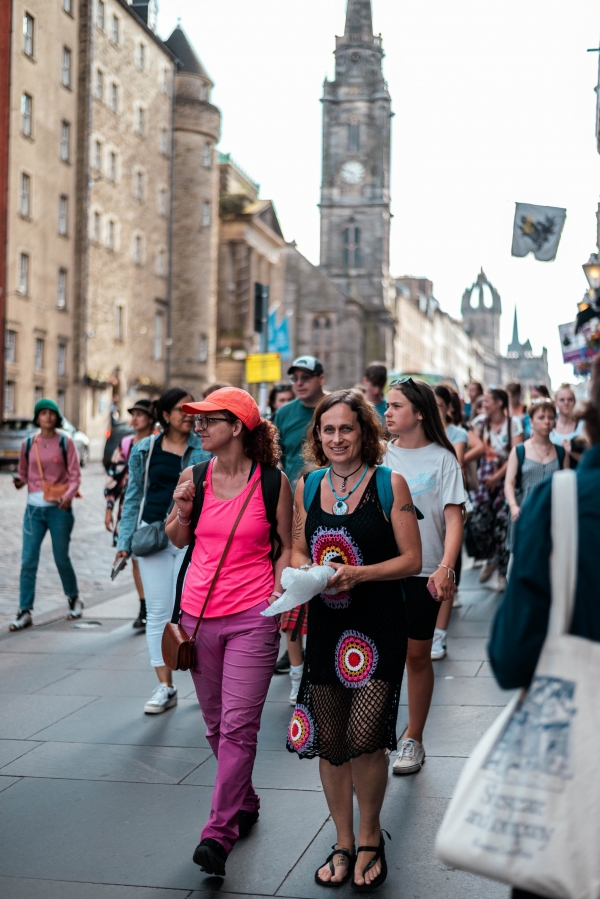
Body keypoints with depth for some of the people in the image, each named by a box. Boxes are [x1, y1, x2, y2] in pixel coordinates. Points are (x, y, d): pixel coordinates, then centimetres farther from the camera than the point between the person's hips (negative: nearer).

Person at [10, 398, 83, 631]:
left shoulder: (65, 443, 0)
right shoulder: (28, 444, 7)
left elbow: (75, 475, -1)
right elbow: (24, 472, 16)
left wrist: (68, 496, -18)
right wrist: (19, 481, -7)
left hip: (59, 508, -2)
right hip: (34, 507, 2)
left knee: (61, 558, 5)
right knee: (28, 561, -3)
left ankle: (73, 598, 30)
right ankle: (25, 612, 1)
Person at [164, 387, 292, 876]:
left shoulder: (272, 480, -4)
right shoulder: (194, 476, 4)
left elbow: (286, 546, 5)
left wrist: (277, 592, -9)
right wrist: (182, 510, -3)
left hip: (252, 618, -4)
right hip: (199, 614, 4)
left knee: (238, 726, -8)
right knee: (216, 724, 14)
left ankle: (219, 832, -4)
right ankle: (244, 803, 34)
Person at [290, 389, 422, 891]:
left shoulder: (390, 483, -6)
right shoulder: (308, 486, 6)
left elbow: (412, 560, -7)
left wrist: (358, 574, -20)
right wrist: (303, 571, -7)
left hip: (378, 626, -4)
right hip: (325, 624, 4)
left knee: (364, 739, -11)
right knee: (329, 742, 8)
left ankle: (371, 836, 16)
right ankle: (344, 844, 28)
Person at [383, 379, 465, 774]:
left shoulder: (442, 459, -2)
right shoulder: (380, 456, 6)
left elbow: (454, 519, -7)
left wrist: (445, 569, -21)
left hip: (423, 572, -2)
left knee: (418, 655, 8)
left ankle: (414, 740, 23)